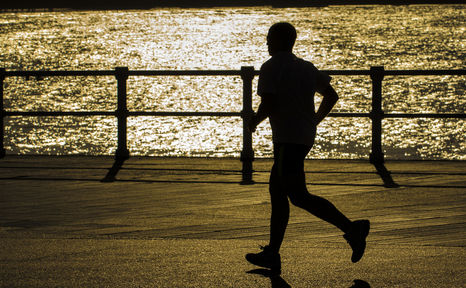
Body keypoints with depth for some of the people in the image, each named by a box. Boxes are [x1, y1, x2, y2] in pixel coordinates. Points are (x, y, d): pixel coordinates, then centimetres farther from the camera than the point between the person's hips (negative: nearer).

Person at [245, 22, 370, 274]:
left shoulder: (270, 68, -9)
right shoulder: (306, 67, 14)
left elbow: (268, 105, -19)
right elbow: (331, 96, 15)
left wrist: (254, 121, 0)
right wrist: (314, 121, 25)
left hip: (288, 139, -9)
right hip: (305, 136, 9)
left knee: (298, 196, -12)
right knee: (276, 190, 14)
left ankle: (351, 227, -23)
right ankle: (272, 254, 15)